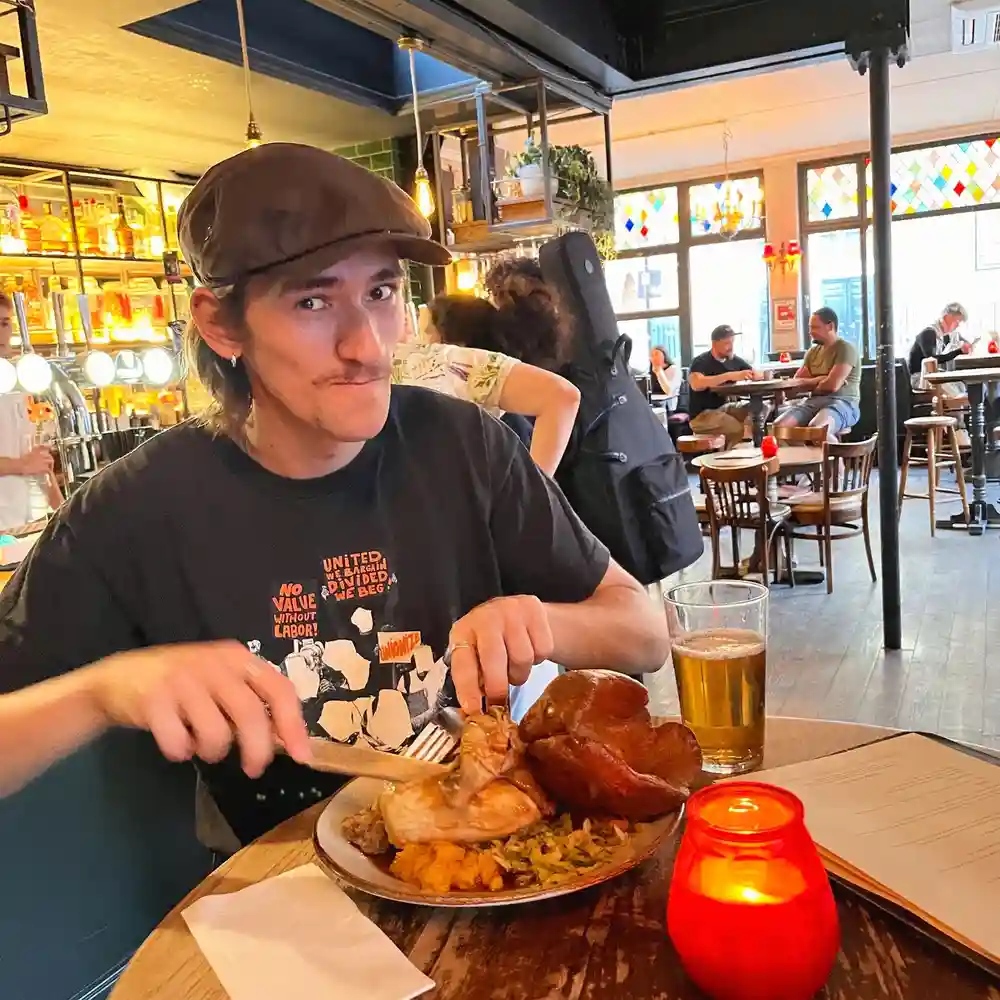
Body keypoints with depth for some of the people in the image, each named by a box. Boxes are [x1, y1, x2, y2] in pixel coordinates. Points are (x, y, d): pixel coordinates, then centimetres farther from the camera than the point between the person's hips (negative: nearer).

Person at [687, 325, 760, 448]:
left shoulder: (734, 360, 5)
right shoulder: (700, 362, -15)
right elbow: (696, 384, -36)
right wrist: (729, 376, -40)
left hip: (723, 407, 7)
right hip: (701, 415, -7)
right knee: (738, 428, -29)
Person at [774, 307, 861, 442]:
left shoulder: (845, 348, -5)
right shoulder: (813, 351, 18)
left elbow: (832, 385, -16)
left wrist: (813, 385, 5)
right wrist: (821, 379, -5)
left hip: (842, 403, -7)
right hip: (814, 402, 7)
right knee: (779, 426, -19)